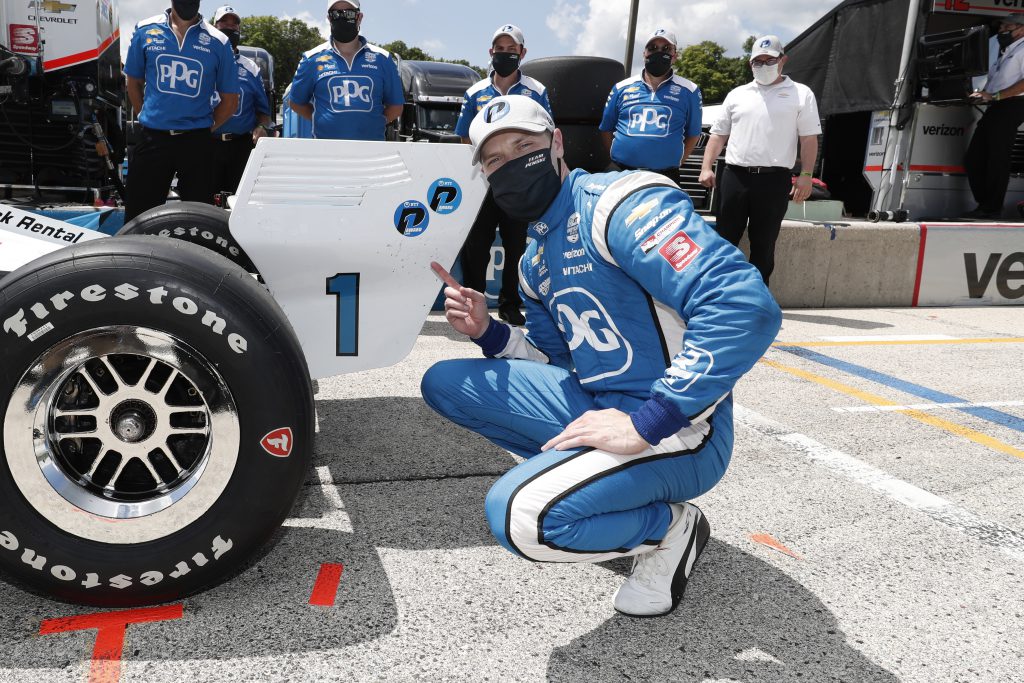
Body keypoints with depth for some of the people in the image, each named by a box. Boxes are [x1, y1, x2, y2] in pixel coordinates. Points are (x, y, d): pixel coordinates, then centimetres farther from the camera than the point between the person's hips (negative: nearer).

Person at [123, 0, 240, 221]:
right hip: (152, 139, 1)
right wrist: (150, 120, 9)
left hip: (197, 143, 0)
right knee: (138, 219, 4)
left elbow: (230, 101, 6)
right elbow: (134, 83, 15)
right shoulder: (145, 31, 6)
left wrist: (202, 128, 4)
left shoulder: (218, 42, 2)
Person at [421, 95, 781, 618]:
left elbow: (747, 307, -28)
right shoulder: (535, 261, 13)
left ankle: (670, 525, -2)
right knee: (444, 383, 7)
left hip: (676, 428, -9)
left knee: (519, 514, -30)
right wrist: (488, 332, 2)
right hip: (593, 406, 9)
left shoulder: (619, 203, -16)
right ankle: (577, 471, 9)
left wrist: (644, 425, -28)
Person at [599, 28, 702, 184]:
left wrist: (676, 162, 4)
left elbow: (693, 134, 13)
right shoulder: (621, 88, 9)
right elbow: (605, 129, 14)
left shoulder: (688, 91, 6)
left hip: (665, 177, -1)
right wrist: (616, 160, 6)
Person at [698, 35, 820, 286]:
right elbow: (718, 135, 15)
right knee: (724, 239, 3)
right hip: (735, 176, 2)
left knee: (764, 246, 4)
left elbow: (809, 139, 3)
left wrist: (806, 175, -7)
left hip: (774, 179, -2)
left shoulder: (801, 94, 8)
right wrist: (706, 168, 2)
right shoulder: (737, 95, 16)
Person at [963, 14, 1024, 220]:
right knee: (973, 158, 3)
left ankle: (992, 210, -8)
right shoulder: (1004, 53, 30)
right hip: (994, 109, 9)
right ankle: (983, 204, 9)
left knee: (997, 160, -10)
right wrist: (982, 95, 3)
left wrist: (996, 96, -17)